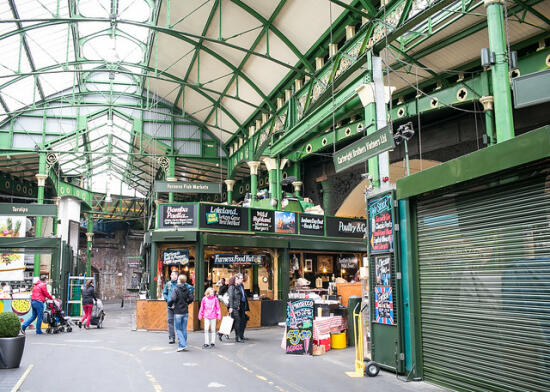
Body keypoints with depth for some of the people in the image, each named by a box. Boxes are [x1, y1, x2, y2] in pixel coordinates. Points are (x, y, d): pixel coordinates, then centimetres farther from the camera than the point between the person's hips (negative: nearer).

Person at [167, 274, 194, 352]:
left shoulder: (176, 289, -12)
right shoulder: (187, 289, 4)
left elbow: (172, 299, -23)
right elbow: (191, 298, 3)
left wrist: (170, 305, -5)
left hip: (178, 312, -5)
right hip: (185, 312, 5)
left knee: (178, 329, 3)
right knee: (184, 329, 10)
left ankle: (183, 345, -8)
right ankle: (181, 345, 14)